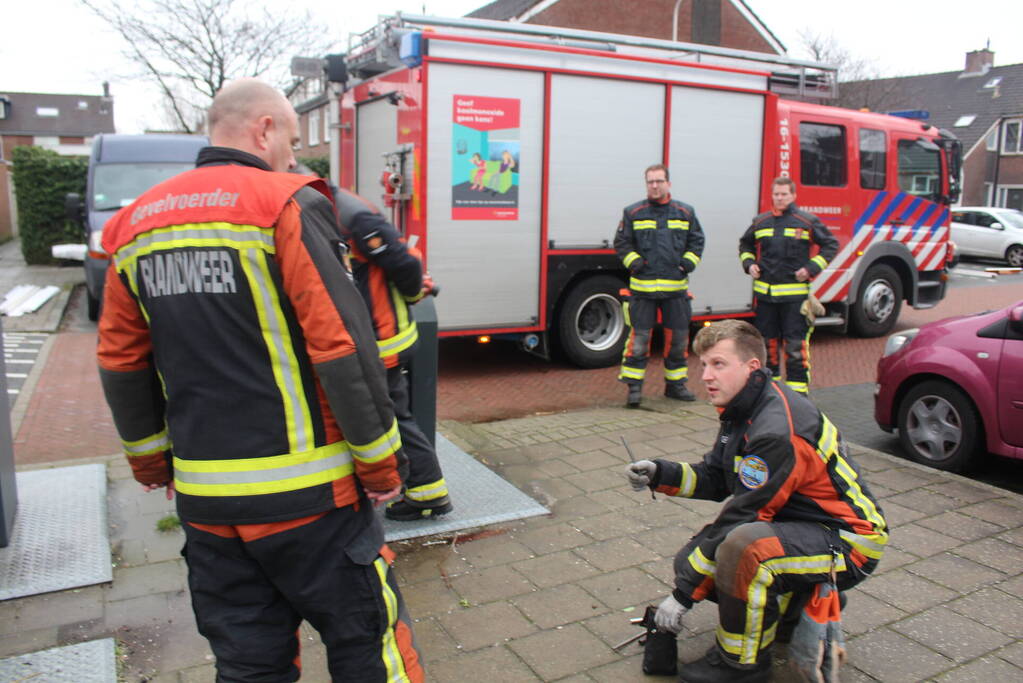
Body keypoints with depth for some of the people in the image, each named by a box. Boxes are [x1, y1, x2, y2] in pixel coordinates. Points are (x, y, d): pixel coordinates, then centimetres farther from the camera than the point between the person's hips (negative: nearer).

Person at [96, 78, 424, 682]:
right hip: (304, 494, -6)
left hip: (202, 497, 6)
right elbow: (342, 346, -16)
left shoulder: (135, 223, 9)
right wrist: (380, 462, -7)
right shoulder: (288, 205, -10)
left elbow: (121, 364, 14)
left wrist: (151, 462, 26)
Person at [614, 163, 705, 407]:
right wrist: (634, 263, -6)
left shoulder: (685, 213, 10)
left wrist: (688, 263, 2)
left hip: (676, 287, 3)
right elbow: (622, 242, 8)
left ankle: (675, 384, 24)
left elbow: (697, 241, 17)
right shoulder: (633, 213, 4)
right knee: (640, 336, -3)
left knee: (678, 336, 9)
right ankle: (634, 386, 6)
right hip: (643, 287, -2)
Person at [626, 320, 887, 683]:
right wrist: (661, 475, -12)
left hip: (848, 541, -10)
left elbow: (741, 518, -27)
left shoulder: (779, 431, -29)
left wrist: (684, 594, -21)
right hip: (797, 521, 10)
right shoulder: (745, 410, 0)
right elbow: (715, 479, 7)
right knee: (691, 560, 4)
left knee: (743, 547, -37)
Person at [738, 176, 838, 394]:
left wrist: (812, 268, -5)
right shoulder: (760, 222, 11)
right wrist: (748, 263, 9)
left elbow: (830, 245, 6)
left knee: (796, 345, -5)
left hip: (794, 294, -3)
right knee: (768, 343, 11)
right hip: (764, 293, 4)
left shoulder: (807, 221, 1)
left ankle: (798, 392, 1)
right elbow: (745, 244, 27)